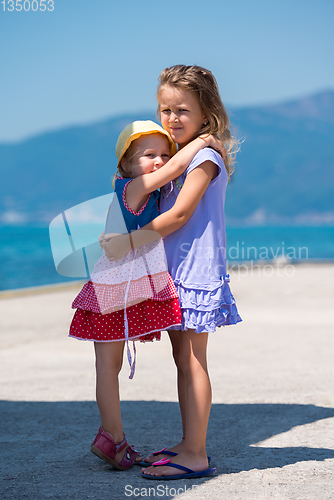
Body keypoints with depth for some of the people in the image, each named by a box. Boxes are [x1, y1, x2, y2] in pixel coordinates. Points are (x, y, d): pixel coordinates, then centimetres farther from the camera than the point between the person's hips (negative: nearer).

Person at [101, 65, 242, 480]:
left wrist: (129, 241, -16)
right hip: (173, 270, 9)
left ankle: (195, 456, -3)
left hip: (196, 270, -9)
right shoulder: (177, 156, 16)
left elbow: (179, 214, -18)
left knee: (191, 360, -7)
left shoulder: (205, 156, -11)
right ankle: (189, 446, 20)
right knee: (183, 359, 12)